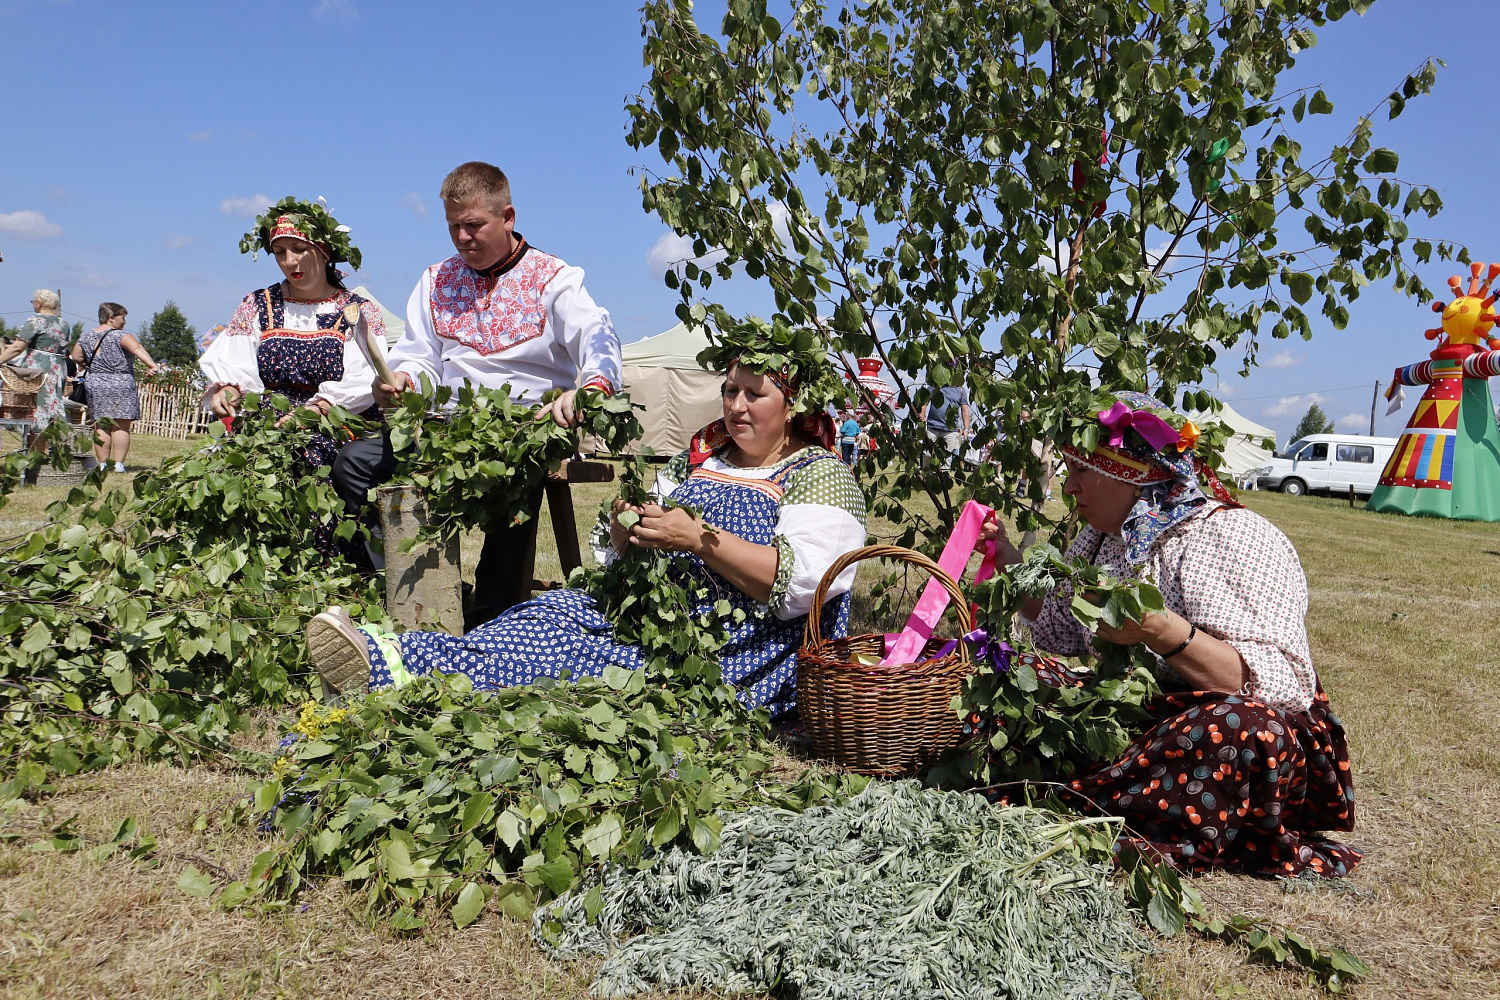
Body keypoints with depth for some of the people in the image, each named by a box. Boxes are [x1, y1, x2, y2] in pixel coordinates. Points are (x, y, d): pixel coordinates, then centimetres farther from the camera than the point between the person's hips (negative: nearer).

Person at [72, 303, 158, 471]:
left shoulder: (86, 337, 10)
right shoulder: (119, 336, -8)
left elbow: (76, 357, 16)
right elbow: (137, 348, -24)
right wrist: (151, 365, -35)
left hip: (95, 384, 5)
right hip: (121, 385, -5)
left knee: (101, 426, 7)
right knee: (121, 426, -1)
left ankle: (102, 463, 6)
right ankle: (118, 463, -3)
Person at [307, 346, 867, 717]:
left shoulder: (822, 475, 2)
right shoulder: (696, 460, 22)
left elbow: (800, 582, -15)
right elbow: (621, 558, 18)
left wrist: (698, 538, -22)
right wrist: (627, 531, -7)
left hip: (747, 640, -6)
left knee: (586, 658, -30)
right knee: (555, 612, -24)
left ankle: (403, 665, -45)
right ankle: (392, 660, -42)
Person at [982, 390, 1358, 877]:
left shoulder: (1232, 538, -15)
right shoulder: (1103, 537, 7)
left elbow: (1279, 683, -26)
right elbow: (1062, 634, 18)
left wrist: (1160, 630, -38)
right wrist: (1009, 559, 13)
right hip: (1130, 721, 7)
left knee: (1239, 729, -40)